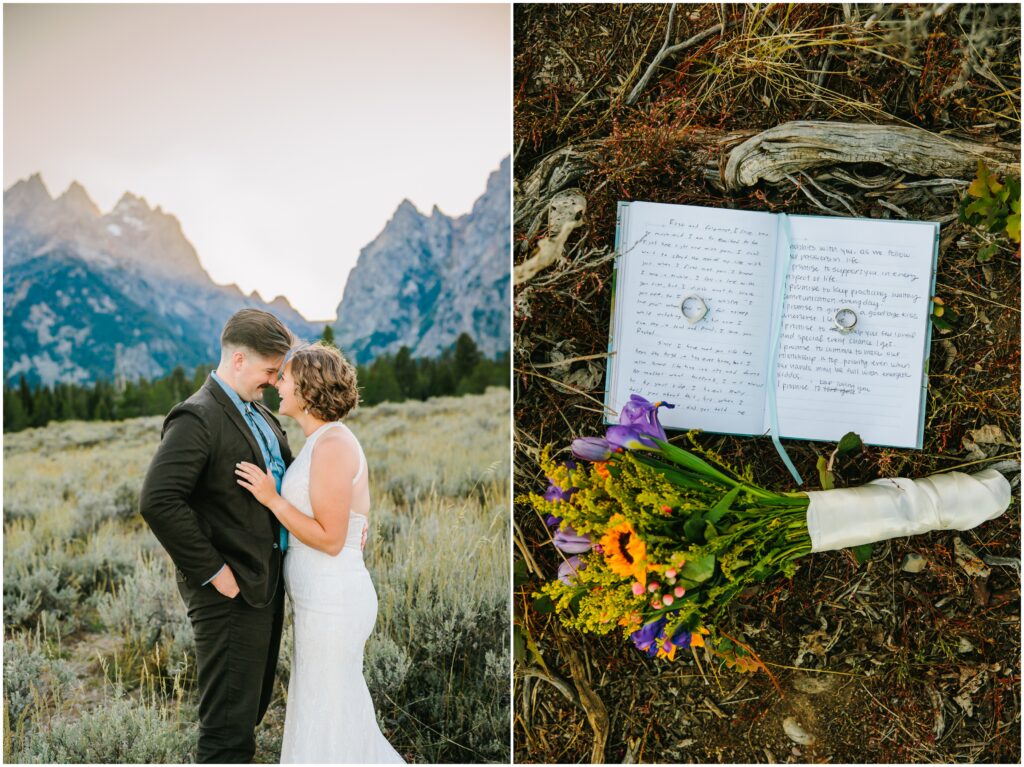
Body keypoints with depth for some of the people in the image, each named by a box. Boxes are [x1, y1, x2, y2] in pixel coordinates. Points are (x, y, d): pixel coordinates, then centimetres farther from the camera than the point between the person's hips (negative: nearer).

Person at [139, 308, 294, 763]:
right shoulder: (197, 418, -17)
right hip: (231, 591, -9)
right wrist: (213, 572, -22)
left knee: (252, 705, 21)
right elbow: (158, 501, -27)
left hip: (265, 585, 9)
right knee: (230, 723, -2)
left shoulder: (258, 414, 12)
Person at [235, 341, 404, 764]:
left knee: (325, 717, 3)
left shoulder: (332, 446, -19)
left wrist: (272, 499, -20)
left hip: (331, 602, -10)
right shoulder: (327, 440, 11)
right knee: (343, 710, 19)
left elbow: (331, 539, -21)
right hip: (326, 598, 10)